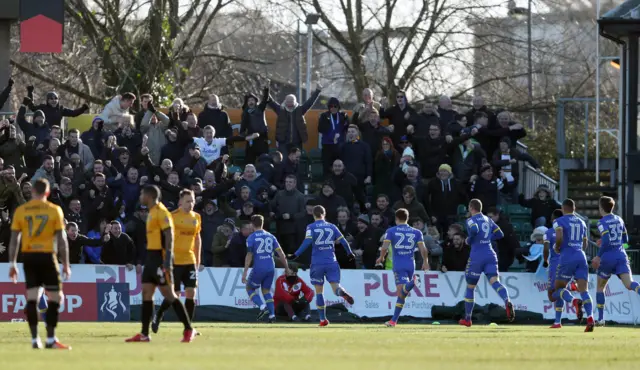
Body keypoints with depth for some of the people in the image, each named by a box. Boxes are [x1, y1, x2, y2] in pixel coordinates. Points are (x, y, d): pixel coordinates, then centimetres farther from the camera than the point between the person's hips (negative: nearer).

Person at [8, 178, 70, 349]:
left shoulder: (20, 211, 5)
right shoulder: (54, 210, -1)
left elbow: (14, 239, 4)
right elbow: (61, 239, -2)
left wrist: (12, 263, 9)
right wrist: (66, 263, 3)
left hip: (28, 257, 3)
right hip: (47, 256, -3)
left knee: (32, 298, 4)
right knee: (54, 298, 3)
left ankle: (35, 339, 3)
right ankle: (51, 339, -1)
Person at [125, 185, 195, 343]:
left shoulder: (161, 212, -13)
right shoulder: (152, 213, 16)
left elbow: (169, 236, -18)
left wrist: (167, 260, -24)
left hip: (160, 257, -10)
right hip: (151, 257, 10)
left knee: (168, 294, -8)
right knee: (146, 294, 5)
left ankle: (188, 329, -2)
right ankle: (144, 334, 6)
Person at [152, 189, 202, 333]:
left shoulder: (196, 217, 9)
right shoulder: (173, 216, -9)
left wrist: (198, 260, 17)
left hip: (190, 261, 5)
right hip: (175, 261, -5)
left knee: (191, 293, -2)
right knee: (174, 294, -4)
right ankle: (158, 316, 22)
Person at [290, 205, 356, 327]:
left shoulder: (311, 228, 1)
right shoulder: (332, 227, 9)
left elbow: (307, 242, -13)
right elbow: (343, 241, 8)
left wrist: (296, 255, -10)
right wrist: (350, 253, 24)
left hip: (317, 263, -1)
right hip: (332, 262, 1)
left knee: (319, 292, 9)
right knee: (335, 286, -3)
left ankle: (323, 319, 9)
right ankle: (342, 292, -42)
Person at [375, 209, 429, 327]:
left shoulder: (391, 231, 2)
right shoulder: (416, 232, 9)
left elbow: (384, 247, -7)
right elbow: (423, 249, 3)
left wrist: (381, 258, 12)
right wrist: (425, 262, 18)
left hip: (398, 265, -4)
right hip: (411, 264, 4)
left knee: (401, 291, -18)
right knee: (402, 294, 13)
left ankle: (412, 282, -50)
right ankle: (393, 320, 14)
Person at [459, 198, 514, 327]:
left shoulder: (471, 220, -3)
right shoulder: (488, 220, 16)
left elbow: (474, 230, -25)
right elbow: (499, 234, 16)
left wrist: (469, 240, -7)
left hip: (476, 257, -4)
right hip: (490, 255, 4)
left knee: (470, 287, 11)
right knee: (495, 281, -12)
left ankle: (467, 319, 21)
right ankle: (507, 302, -44)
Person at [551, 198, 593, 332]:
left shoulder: (559, 221, 1)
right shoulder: (581, 223, 19)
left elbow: (559, 237, -16)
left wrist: (557, 248, 3)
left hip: (567, 257, -4)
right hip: (581, 257, 4)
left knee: (559, 287, 8)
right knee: (584, 289, -5)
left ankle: (574, 302, -24)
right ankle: (590, 318, -26)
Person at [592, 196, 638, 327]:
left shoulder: (602, 222, -5)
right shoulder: (619, 220, 15)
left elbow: (606, 241, -18)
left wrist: (598, 256, -9)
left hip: (608, 257, -4)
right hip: (621, 256, 4)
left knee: (600, 287, 17)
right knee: (629, 284, -15)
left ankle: (600, 318, 17)